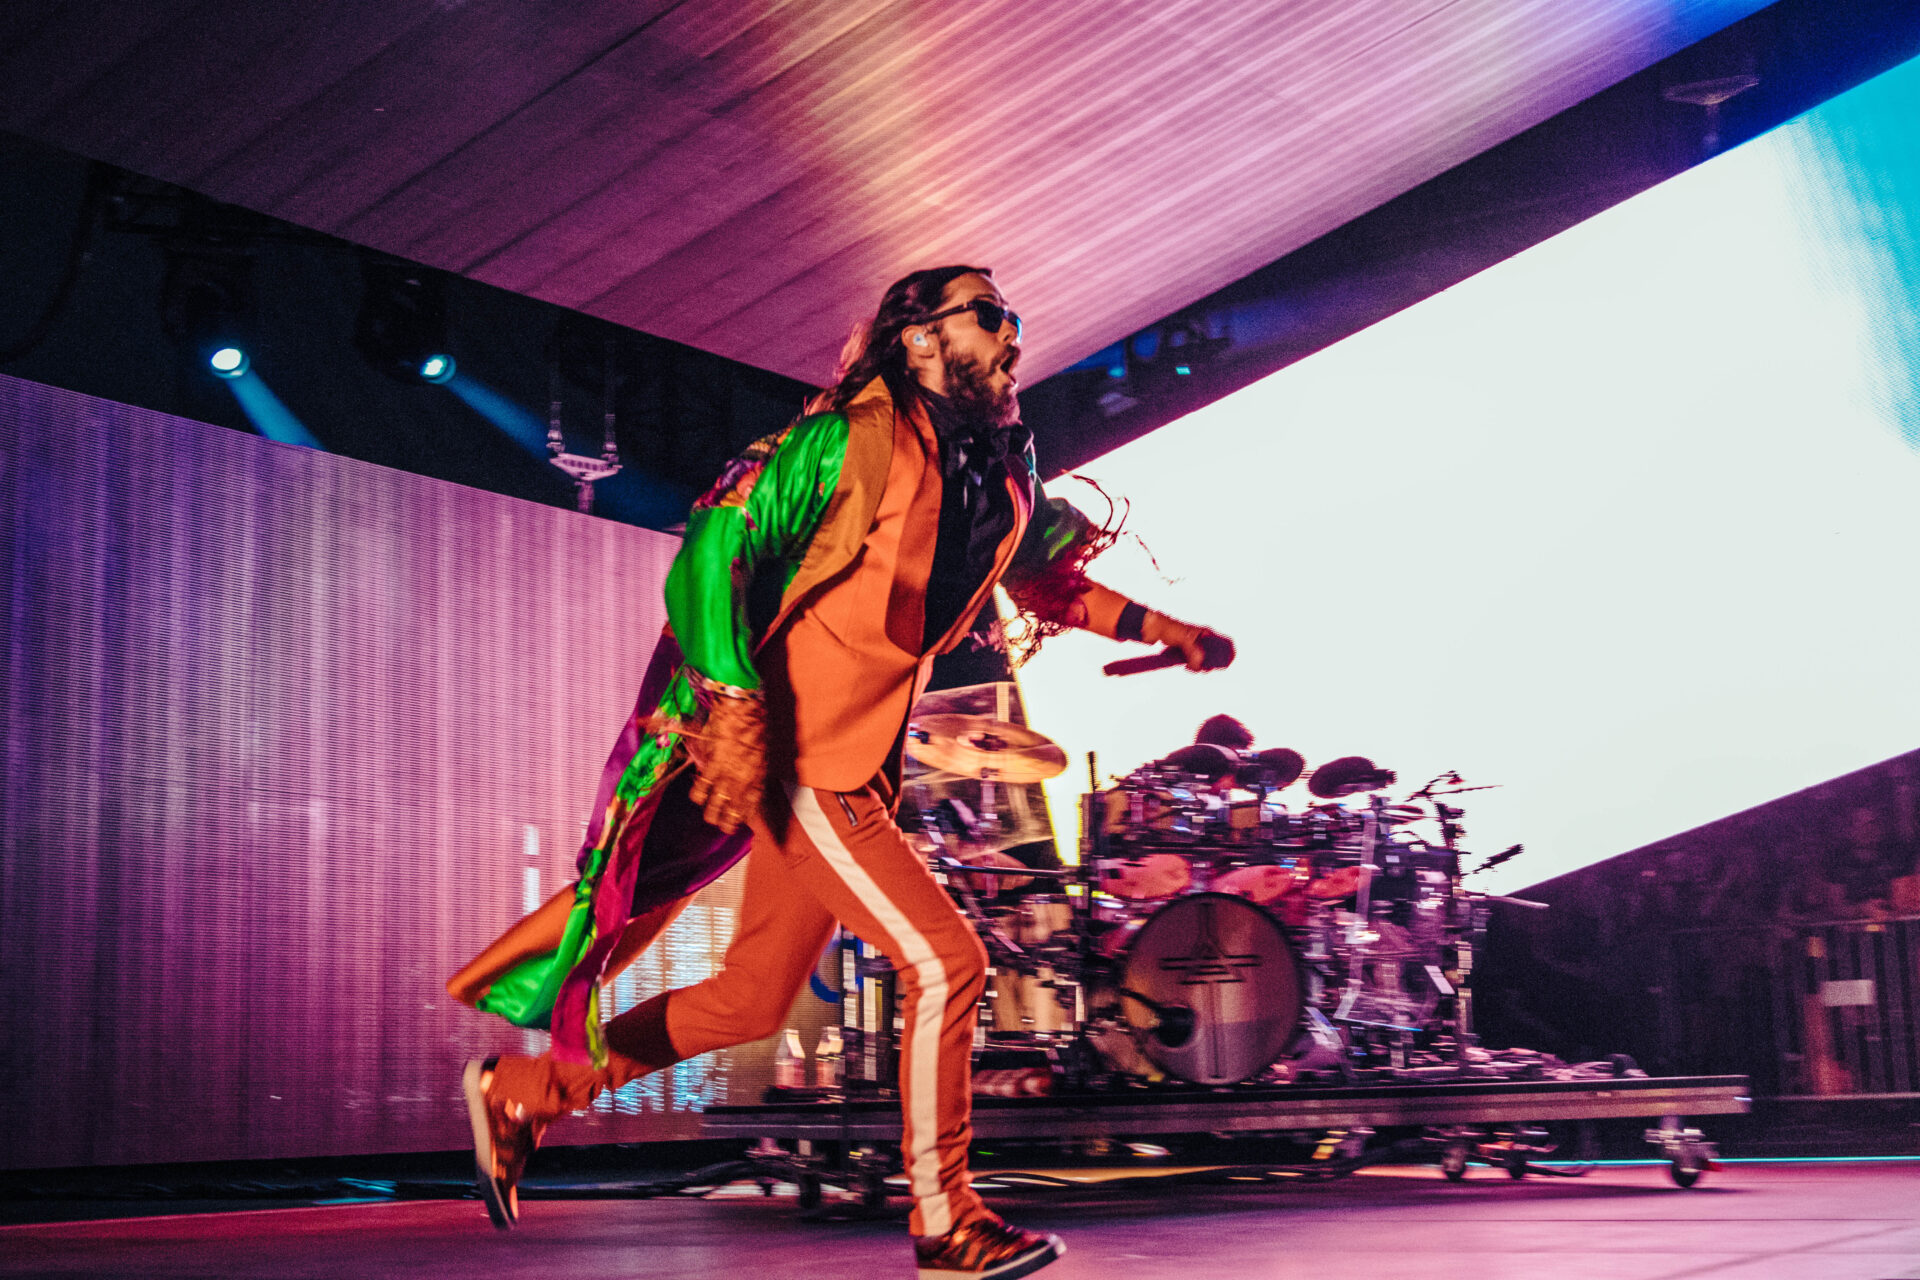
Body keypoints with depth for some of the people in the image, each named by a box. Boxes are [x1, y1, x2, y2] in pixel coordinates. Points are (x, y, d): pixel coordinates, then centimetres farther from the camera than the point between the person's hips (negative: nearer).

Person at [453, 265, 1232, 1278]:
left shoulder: (999, 475, 11)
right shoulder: (856, 441, -13)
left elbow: (1047, 582, 28)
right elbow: (716, 541, -19)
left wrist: (1165, 630, 18)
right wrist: (736, 707, -29)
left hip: (856, 769, 9)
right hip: (794, 758, -9)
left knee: (754, 999, 14)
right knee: (944, 962, -11)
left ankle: (523, 1091, 28)